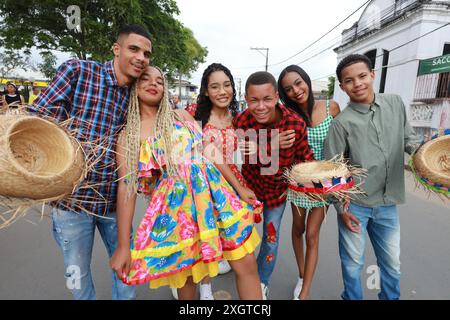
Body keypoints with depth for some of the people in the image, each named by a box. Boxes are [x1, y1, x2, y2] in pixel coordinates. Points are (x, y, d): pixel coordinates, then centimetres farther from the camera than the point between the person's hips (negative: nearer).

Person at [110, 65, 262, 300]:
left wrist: (239, 188, 9)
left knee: (247, 265, 5)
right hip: (177, 203, -2)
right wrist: (123, 245, -7)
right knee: (186, 275, 14)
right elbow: (126, 187, -4)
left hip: (213, 193, 3)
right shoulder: (128, 135, 2)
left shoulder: (181, 115, 10)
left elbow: (211, 153, 10)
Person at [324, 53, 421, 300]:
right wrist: (341, 207, -8)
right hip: (354, 204, -3)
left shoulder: (396, 103, 1)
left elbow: (409, 139, 12)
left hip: (388, 204, 4)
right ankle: (352, 297, 37)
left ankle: (391, 297, 43)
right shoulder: (342, 122, -12)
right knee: (353, 262, 13)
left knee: (392, 264, 18)